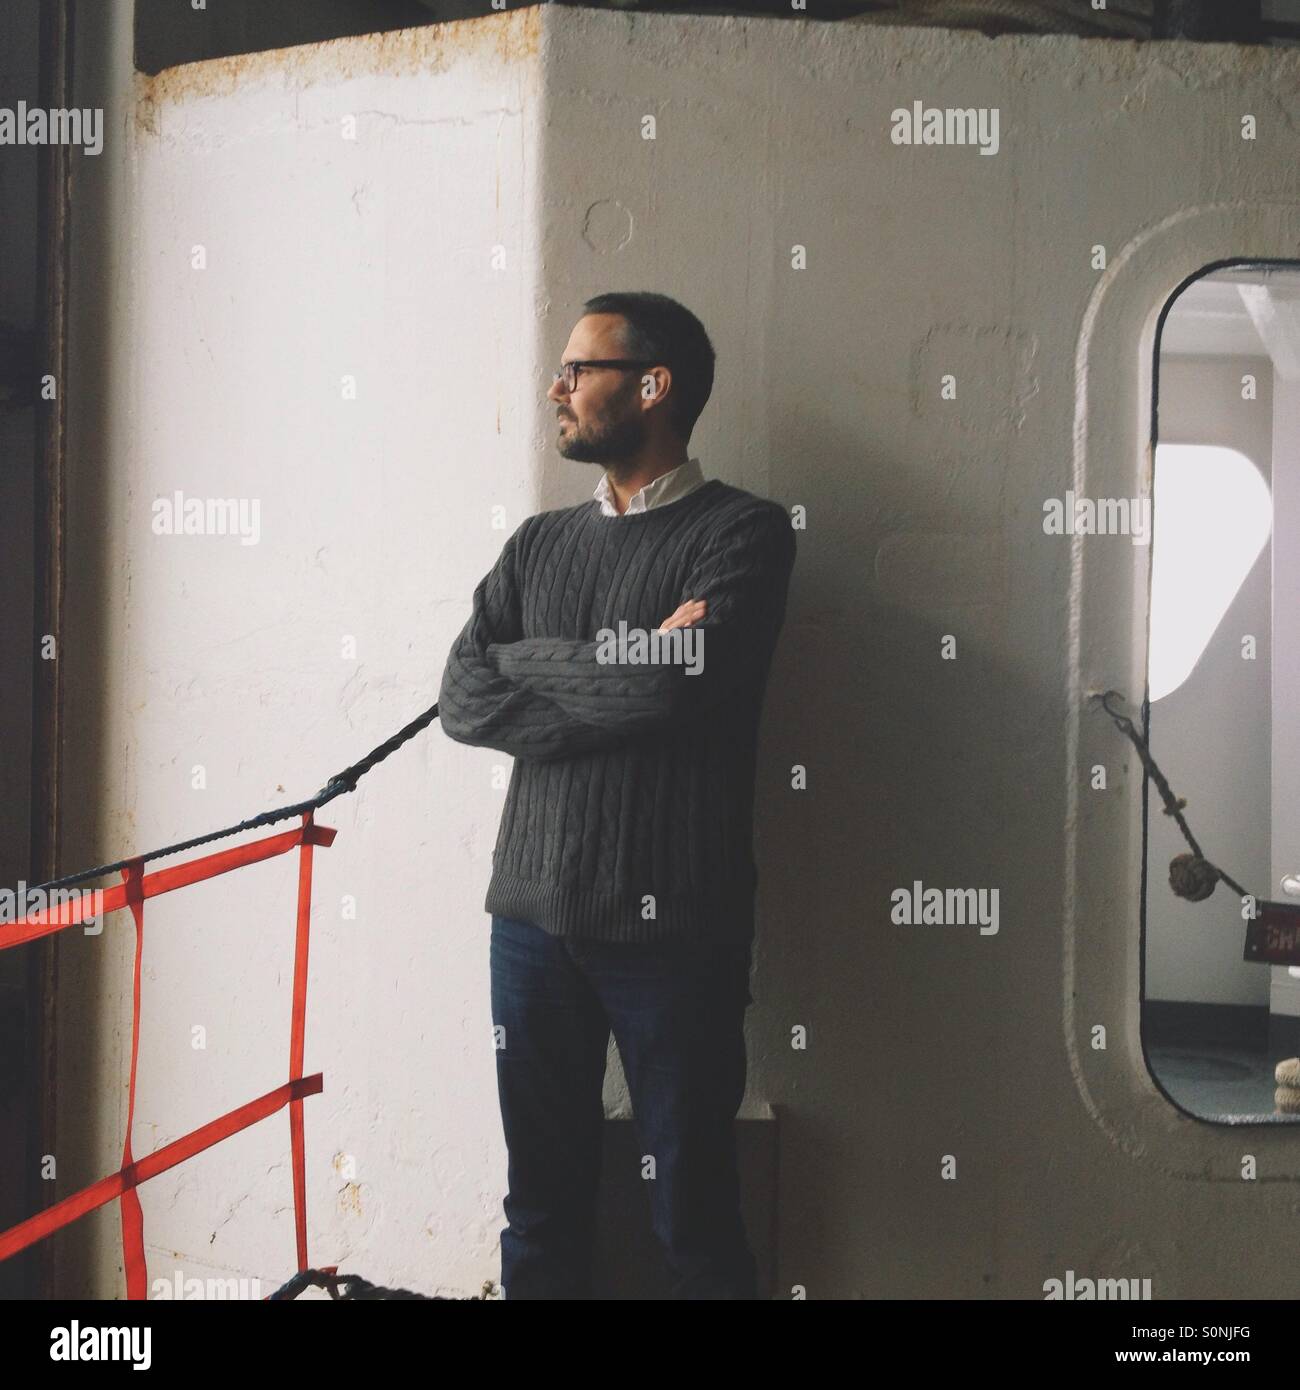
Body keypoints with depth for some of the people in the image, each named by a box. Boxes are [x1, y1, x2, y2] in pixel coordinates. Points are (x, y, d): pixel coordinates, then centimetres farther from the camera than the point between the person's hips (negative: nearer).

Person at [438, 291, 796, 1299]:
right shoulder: (539, 544, 14)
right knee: (543, 1202, 11)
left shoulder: (743, 531, -2)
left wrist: (522, 660, -2)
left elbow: (673, 686, -18)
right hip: (535, 915, 5)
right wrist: (619, 673, -10)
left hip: (673, 926, -5)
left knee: (694, 1214, 3)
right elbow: (463, 701, 2)